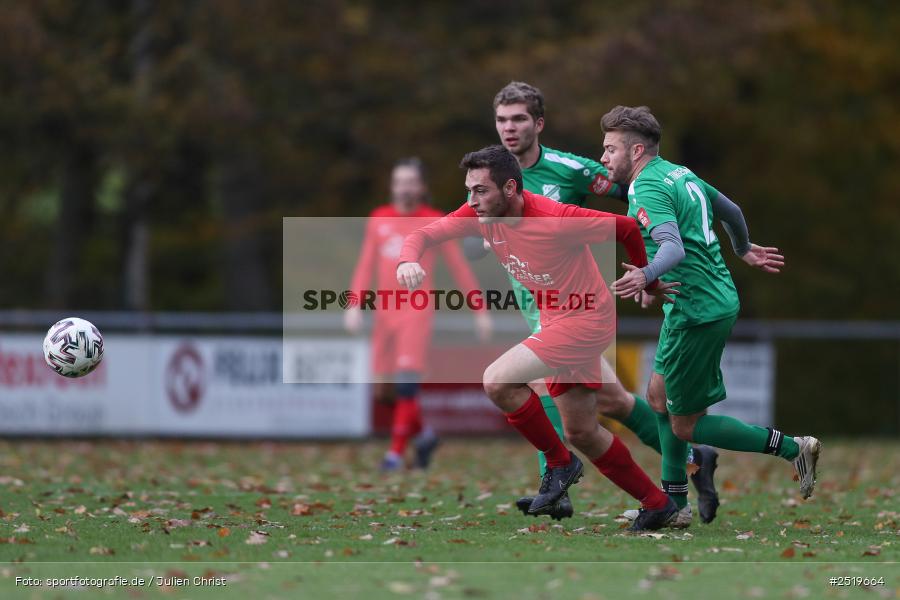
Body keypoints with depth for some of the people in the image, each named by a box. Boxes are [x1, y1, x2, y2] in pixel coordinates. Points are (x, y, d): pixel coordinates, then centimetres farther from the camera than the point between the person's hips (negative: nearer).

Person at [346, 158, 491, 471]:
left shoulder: (434, 222, 0)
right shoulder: (379, 219, 10)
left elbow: (459, 267, 3)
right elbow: (365, 266, 13)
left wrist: (480, 312, 3)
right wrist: (354, 306, 2)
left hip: (416, 311, -4)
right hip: (385, 313, 4)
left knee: (406, 382, -16)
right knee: (384, 390, 4)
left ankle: (396, 451, -10)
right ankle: (423, 434, 27)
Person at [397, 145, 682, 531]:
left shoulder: (557, 220, -26)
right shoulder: (481, 213, -7)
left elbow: (625, 228, -15)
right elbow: (425, 234, -7)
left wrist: (647, 283, 1)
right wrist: (408, 260, -32)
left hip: (585, 320, -8)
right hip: (556, 323, 8)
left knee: (498, 381, -22)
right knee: (580, 433, 14)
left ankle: (559, 464, -3)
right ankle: (657, 504, 27)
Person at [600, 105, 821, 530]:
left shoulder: (647, 190, -17)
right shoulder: (678, 173, 12)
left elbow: (674, 247, -33)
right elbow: (730, 210, 26)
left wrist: (646, 275, -53)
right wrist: (744, 250, 46)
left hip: (697, 313, -10)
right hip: (720, 300, 10)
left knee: (685, 427, -1)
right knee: (659, 395, 19)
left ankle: (792, 448, -1)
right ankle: (674, 502, 23)